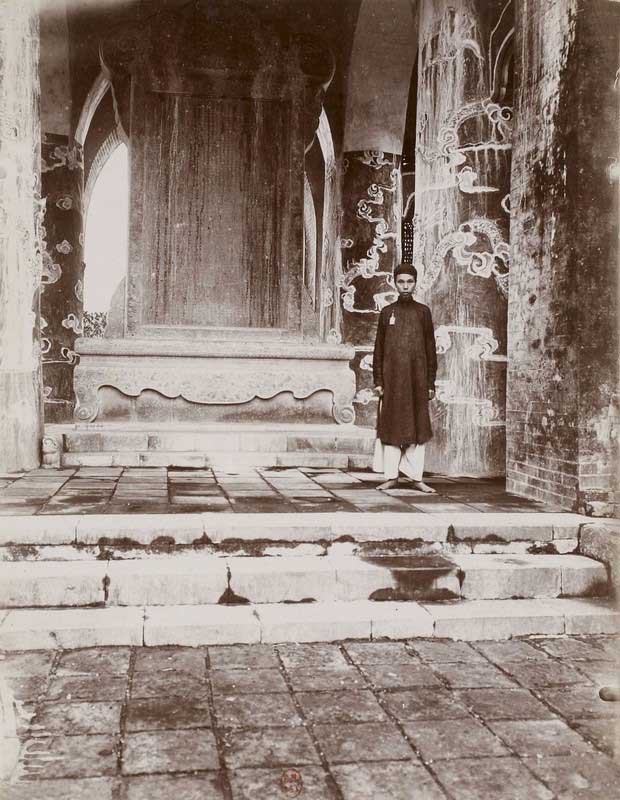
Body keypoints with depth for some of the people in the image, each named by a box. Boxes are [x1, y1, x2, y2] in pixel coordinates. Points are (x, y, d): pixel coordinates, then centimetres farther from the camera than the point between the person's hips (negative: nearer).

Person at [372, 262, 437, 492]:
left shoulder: (423, 312, 6)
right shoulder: (387, 312, 8)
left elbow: (430, 349, 6)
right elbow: (379, 349, 7)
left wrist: (431, 383, 1)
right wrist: (378, 381, 0)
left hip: (417, 379, 0)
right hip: (392, 379, 0)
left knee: (417, 427, 1)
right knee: (391, 427, 2)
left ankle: (417, 477, 6)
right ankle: (391, 476, 8)